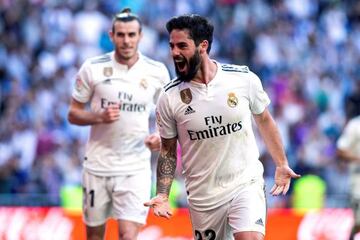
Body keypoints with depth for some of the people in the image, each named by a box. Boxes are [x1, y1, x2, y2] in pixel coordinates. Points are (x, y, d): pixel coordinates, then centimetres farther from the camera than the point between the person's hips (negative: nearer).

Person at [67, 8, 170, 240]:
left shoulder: (157, 72, -1)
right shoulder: (92, 68, -3)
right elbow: (73, 114, 3)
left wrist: (161, 136, -9)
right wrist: (99, 117, -17)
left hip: (135, 168, -1)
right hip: (98, 166, 1)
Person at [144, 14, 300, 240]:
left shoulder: (244, 79, -7)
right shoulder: (170, 97, -6)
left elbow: (264, 120, 11)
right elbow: (168, 151, 5)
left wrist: (281, 164, 16)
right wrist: (162, 195, -6)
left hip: (246, 185, -2)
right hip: (203, 196, 2)